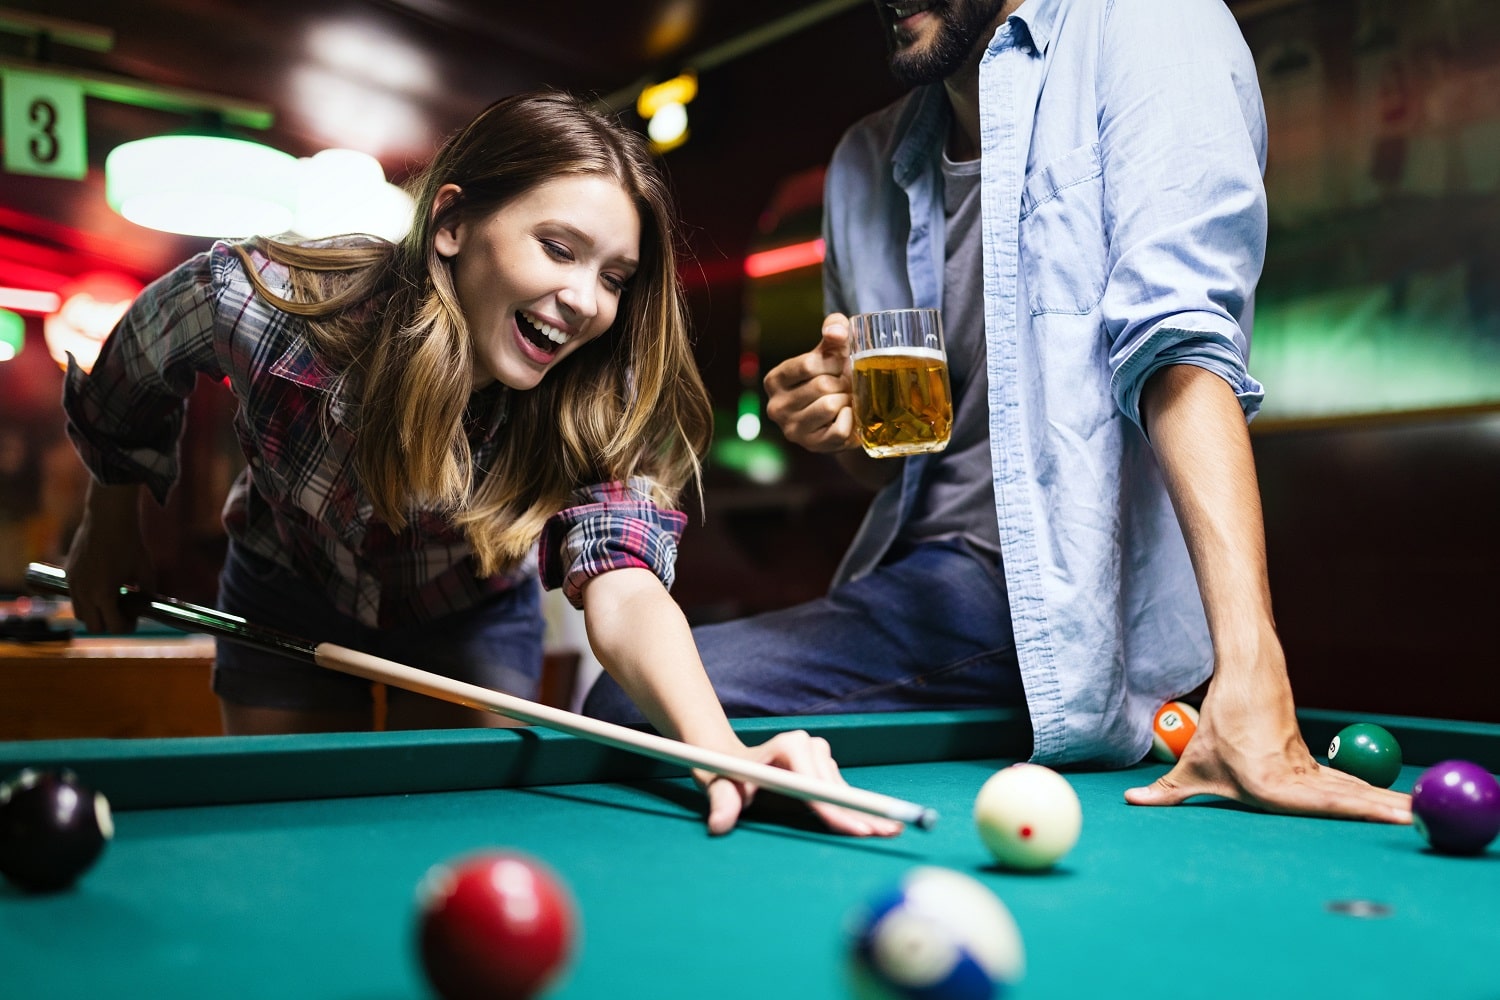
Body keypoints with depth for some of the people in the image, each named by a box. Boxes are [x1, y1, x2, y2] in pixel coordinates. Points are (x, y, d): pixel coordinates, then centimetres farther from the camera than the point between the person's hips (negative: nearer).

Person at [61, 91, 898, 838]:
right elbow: (129, 382, -11)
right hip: (288, 602, 0)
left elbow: (622, 590, -49)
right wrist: (112, 532, 3)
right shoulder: (254, 298, -34)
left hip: (473, 620, 0)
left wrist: (718, 746, -67)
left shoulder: (600, 406, -33)